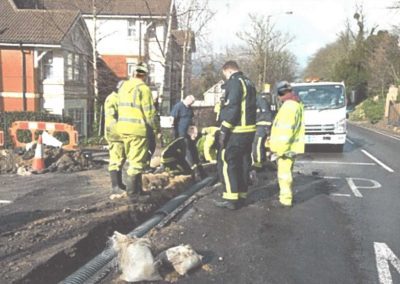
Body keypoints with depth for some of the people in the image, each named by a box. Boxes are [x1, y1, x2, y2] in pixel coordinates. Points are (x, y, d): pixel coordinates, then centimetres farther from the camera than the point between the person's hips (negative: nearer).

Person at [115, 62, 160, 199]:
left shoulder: (124, 87, 10)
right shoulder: (143, 88, -12)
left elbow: (122, 108, 10)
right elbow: (149, 111, -13)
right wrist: (156, 128, -2)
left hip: (123, 128, 7)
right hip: (138, 129, -7)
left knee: (132, 159, 18)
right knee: (137, 161, 1)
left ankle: (137, 188, 27)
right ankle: (132, 192, 4)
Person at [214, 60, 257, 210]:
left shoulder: (234, 82, -10)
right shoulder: (249, 83, 19)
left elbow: (232, 108, -19)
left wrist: (223, 131, -18)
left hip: (236, 131, -9)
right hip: (249, 130, 9)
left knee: (226, 162, -5)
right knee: (242, 163, 13)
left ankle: (231, 198, -6)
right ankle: (241, 195, 19)